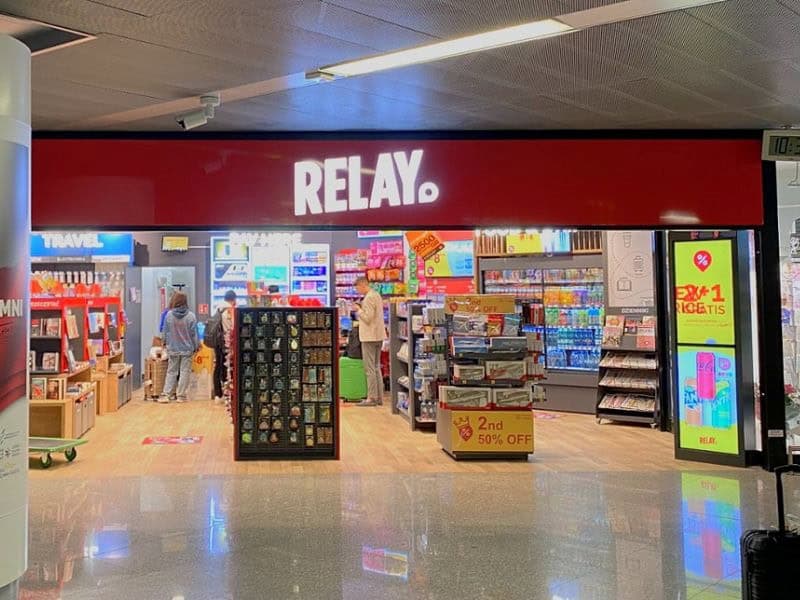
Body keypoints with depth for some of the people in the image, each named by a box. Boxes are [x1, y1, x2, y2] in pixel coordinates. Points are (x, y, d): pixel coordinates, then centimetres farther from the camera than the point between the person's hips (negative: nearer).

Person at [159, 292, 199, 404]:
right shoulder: (191, 316, -11)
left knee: (171, 372, 12)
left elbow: (165, 332, 3)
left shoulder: (169, 315, -7)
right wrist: (196, 346, 6)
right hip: (187, 349, -2)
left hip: (173, 349, 2)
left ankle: (166, 394, 8)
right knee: (185, 372, 6)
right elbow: (194, 334, -6)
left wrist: (165, 343, 19)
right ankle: (181, 395, 7)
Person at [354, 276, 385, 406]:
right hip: (378, 336, 10)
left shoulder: (369, 298, -16)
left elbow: (367, 318, -21)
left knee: (370, 369, -6)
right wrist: (362, 309, 10)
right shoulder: (376, 295, 15)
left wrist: (359, 310, -7)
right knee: (376, 367, 14)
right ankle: (379, 397, 16)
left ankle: (372, 398, -4)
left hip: (369, 337, -10)